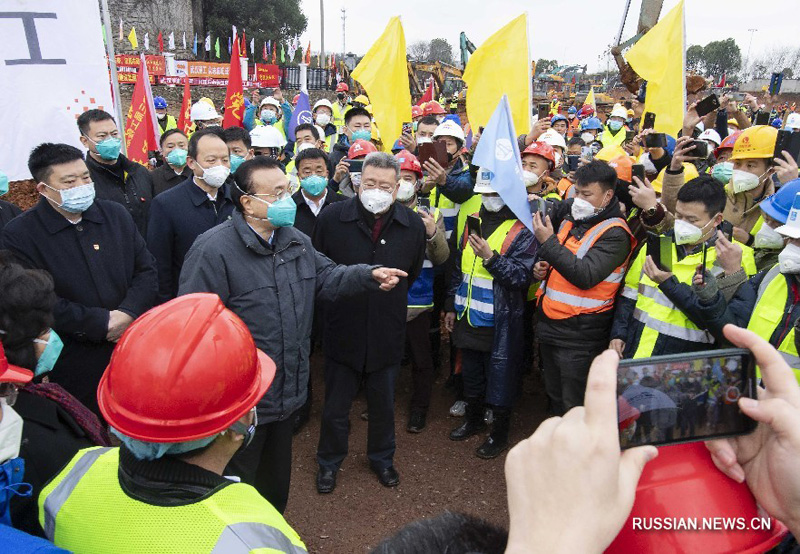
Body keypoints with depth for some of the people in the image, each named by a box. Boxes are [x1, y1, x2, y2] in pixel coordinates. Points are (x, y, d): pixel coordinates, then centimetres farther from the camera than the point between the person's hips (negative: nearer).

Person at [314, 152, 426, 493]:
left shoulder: (413, 225, -5)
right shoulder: (331, 218, -11)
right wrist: (336, 299, 4)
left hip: (387, 333, 2)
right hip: (343, 330, -1)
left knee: (384, 404, 19)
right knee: (336, 405, 14)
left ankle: (381, 457, 44)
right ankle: (329, 462, 39)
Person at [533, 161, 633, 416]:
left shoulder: (614, 234, -13)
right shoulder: (570, 216, 9)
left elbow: (586, 275, -25)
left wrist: (548, 242, -20)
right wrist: (543, 267, 4)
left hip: (579, 336, -7)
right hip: (549, 326, 8)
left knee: (574, 408, 3)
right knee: (554, 398, 20)